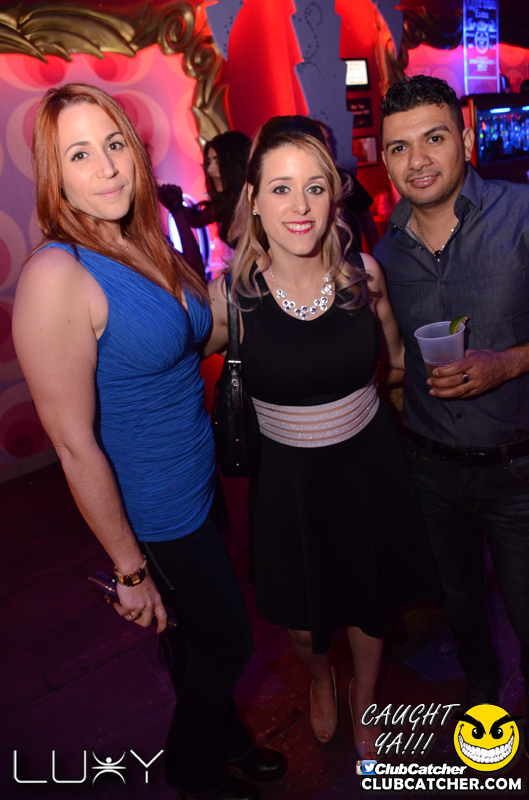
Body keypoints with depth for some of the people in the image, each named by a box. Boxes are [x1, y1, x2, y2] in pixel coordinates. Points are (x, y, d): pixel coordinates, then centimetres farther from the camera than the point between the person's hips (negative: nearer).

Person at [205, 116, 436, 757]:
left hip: (368, 463, 2)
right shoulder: (232, 292, -17)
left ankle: (364, 702, 56)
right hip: (289, 476, -1)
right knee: (304, 623, 14)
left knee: (369, 604, 20)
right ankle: (319, 678, 56)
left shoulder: (363, 271, -10)